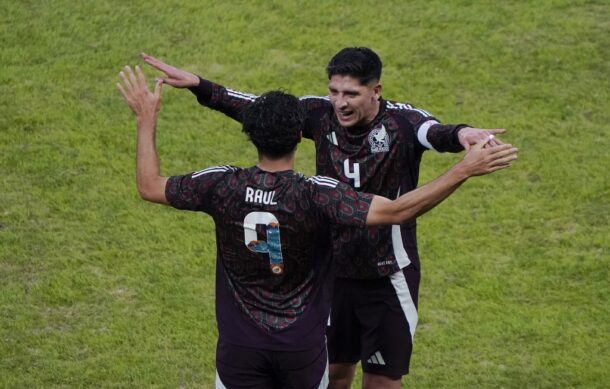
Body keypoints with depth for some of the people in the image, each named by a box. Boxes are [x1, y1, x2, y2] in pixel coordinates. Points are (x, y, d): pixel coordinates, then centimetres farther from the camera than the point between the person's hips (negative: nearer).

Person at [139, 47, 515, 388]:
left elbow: (434, 132, -43)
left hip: (389, 277, -3)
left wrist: (460, 134, -67)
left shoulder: (402, 122, -22)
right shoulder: (322, 115, -10)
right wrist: (198, 85, -10)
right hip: (332, 271, 4)